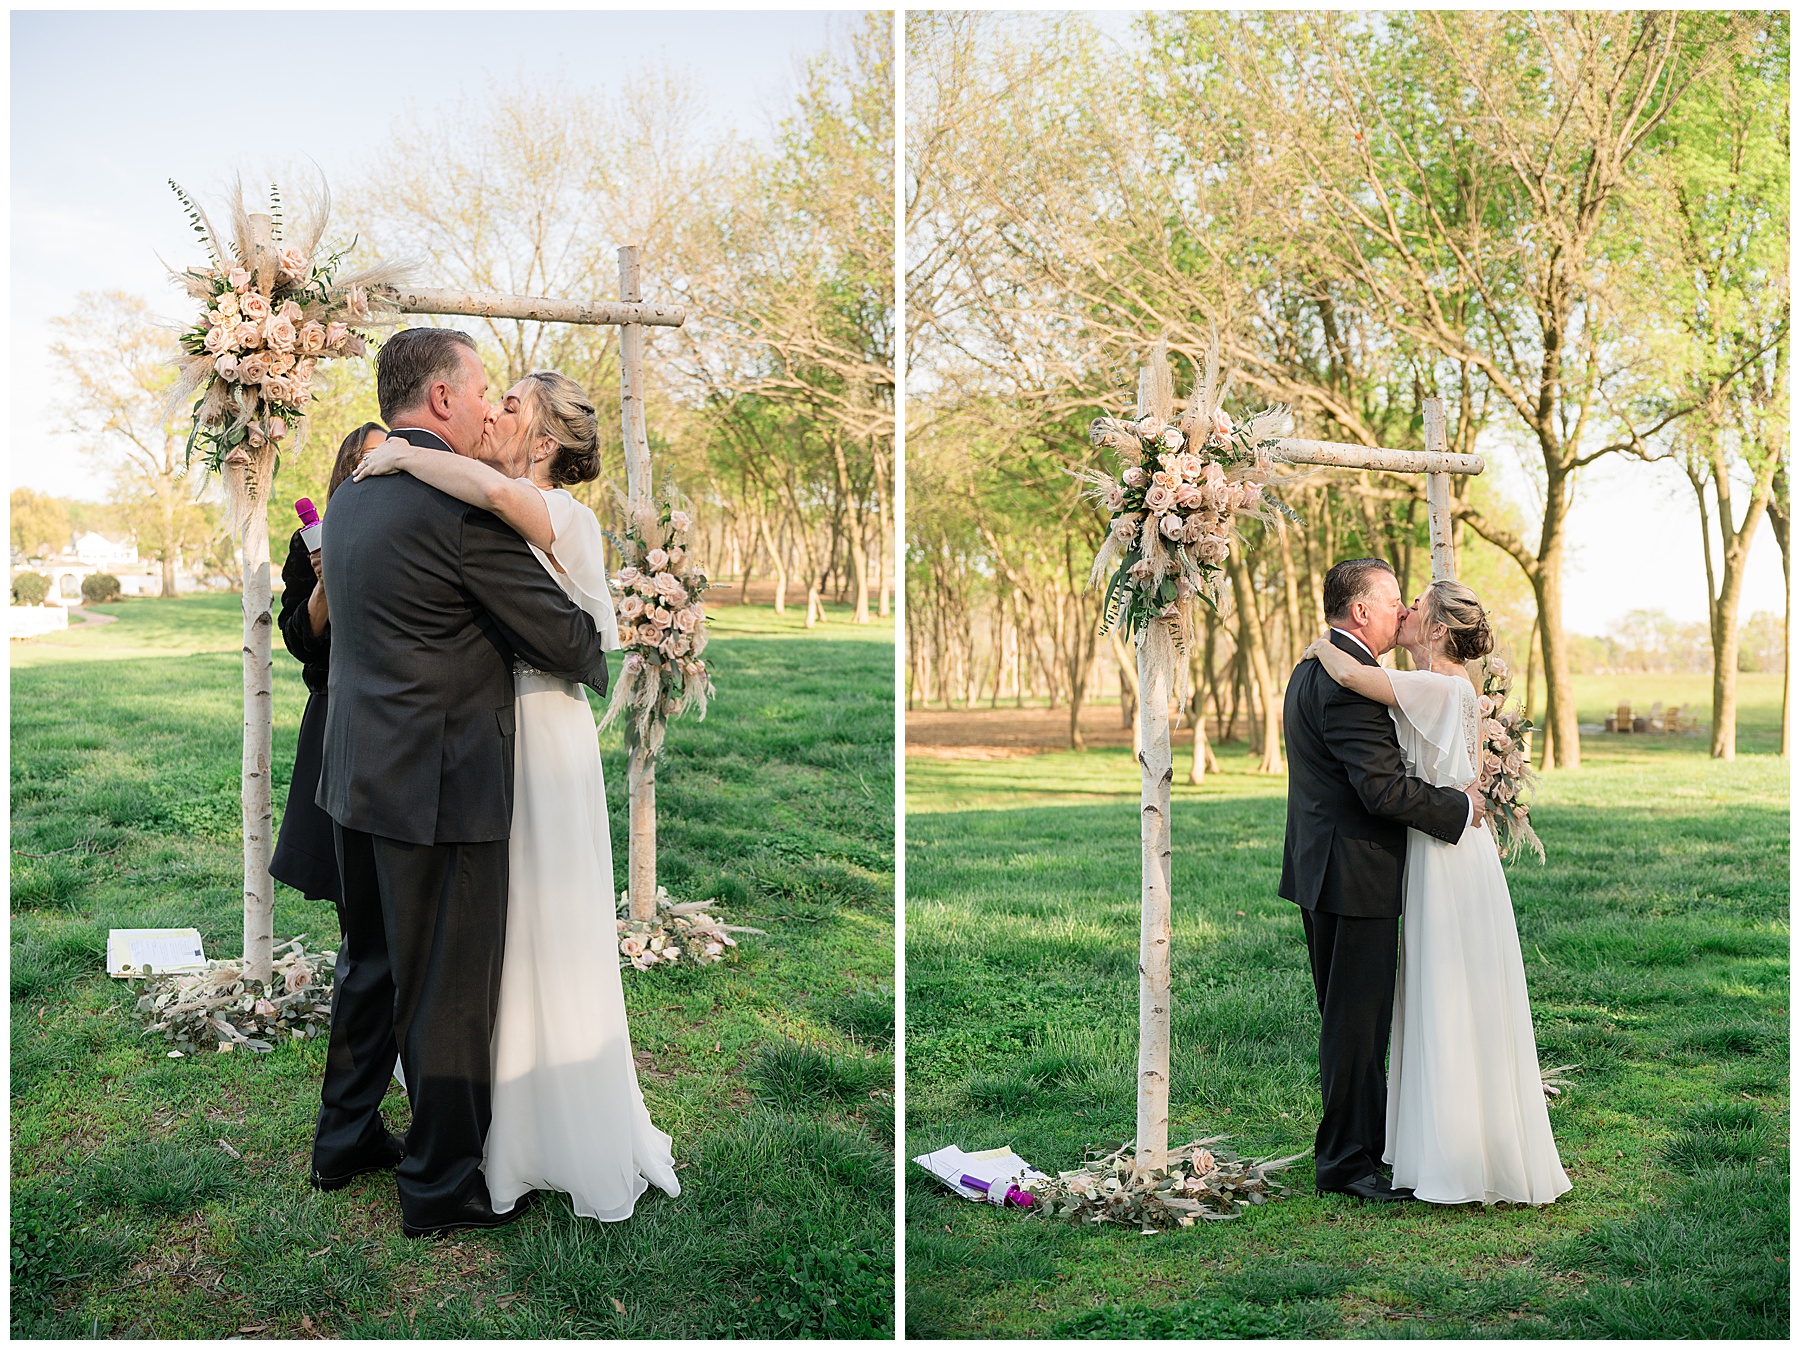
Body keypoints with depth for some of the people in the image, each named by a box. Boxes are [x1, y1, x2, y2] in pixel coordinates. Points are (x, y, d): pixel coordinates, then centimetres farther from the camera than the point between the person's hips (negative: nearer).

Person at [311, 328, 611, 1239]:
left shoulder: (351, 495, 9)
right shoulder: (462, 501, -19)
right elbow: (560, 635, -15)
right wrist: (599, 664, 8)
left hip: (358, 777, 9)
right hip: (441, 787, -9)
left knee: (371, 965, 22)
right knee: (450, 992, 3)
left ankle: (344, 1137, 36)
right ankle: (441, 1184, 15)